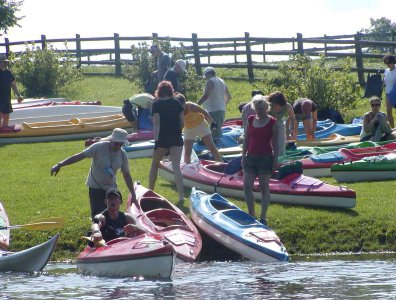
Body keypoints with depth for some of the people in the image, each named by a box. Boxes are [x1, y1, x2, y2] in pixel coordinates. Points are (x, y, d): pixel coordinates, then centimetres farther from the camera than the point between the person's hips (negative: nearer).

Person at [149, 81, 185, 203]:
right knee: (176, 166, -3)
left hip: (162, 138, -2)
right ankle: (181, 195, -14)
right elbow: (182, 123, 4)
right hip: (176, 139, 2)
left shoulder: (157, 104, -3)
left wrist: (156, 138, -14)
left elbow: (156, 122, -11)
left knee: (155, 165, 18)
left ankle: (150, 191, 25)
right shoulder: (177, 103, 5)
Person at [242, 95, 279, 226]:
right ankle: (251, 214, 9)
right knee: (247, 186, -3)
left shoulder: (272, 122, -4)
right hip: (251, 157, 4)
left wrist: (275, 160, -7)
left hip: (265, 157, -4)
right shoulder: (250, 120, 7)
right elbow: (246, 140, 11)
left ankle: (263, 216, -2)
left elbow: (275, 143, -2)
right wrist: (243, 156, 5)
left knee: (264, 187, -4)